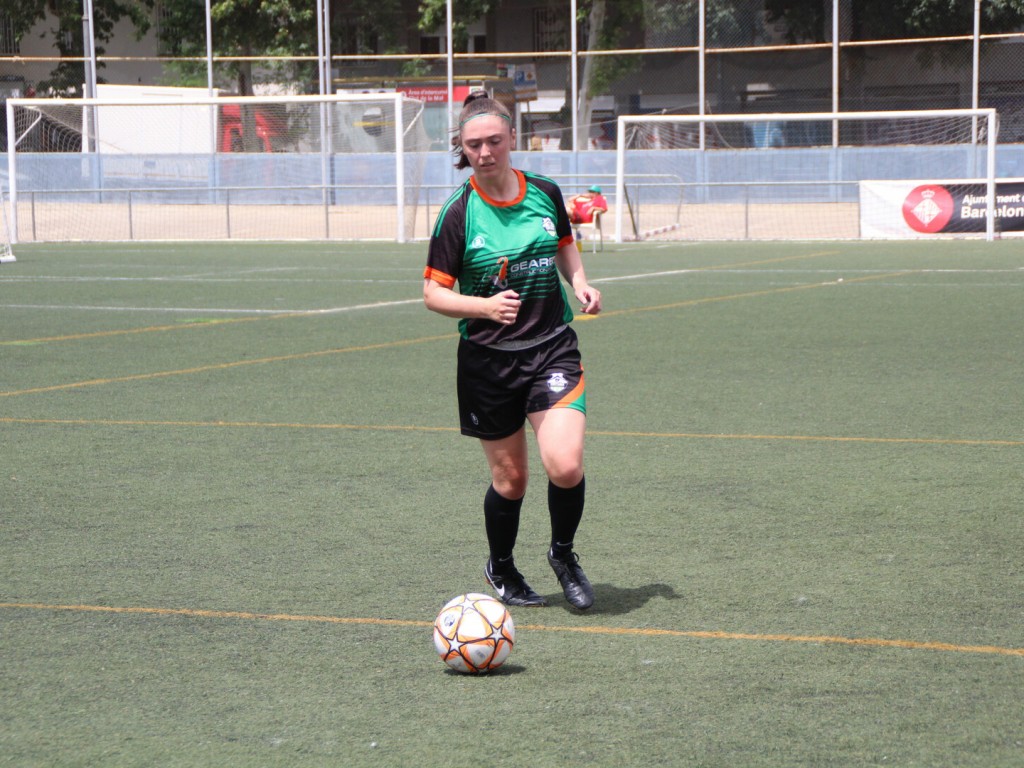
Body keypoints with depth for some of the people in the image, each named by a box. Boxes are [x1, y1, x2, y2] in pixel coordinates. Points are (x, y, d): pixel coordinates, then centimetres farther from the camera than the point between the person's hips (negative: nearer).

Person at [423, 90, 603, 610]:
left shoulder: (544, 193, 0)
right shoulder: (458, 213, -9)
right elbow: (434, 294, -7)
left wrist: (579, 281, 1)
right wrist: (485, 305, -23)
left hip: (552, 348, 1)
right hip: (487, 359, -1)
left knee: (565, 466, -17)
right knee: (510, 478, 6)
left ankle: (563, 554, 12)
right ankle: (501, 568, 34)